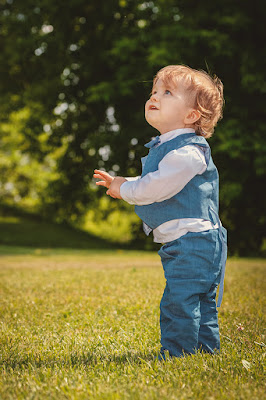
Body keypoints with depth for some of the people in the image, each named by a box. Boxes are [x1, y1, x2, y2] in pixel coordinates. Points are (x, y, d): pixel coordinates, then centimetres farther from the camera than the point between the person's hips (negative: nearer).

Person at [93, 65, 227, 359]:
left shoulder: (187, 152, -18)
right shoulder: (163, 147, 16)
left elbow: (156, 187, -20)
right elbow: (153, 186, 28)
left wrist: (125, 189, -4)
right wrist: (119, 183, 20)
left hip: (193, 241, -11)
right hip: (180, 244, 11)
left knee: (179, 301, -10)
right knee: (200, 302, 17)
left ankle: (176, 355, -3)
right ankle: (207, 351, 25)